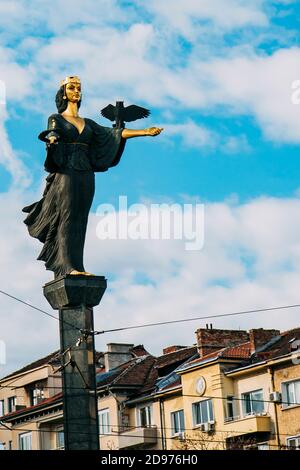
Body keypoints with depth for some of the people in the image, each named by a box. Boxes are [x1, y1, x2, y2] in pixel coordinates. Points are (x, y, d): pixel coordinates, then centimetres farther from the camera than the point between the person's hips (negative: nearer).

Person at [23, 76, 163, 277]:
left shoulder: (88, 123, 21)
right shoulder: (56, 119, 9)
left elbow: (113, 133, 13)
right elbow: (52, 133, -12)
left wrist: (144, 132, 4)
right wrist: (52, 139, -39)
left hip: (86, 176, 5)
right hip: (66, 175, -5)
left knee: (80, 221, -1)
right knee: (68, 218, -14)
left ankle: (76, 266, -3)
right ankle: (69, 266, -20)